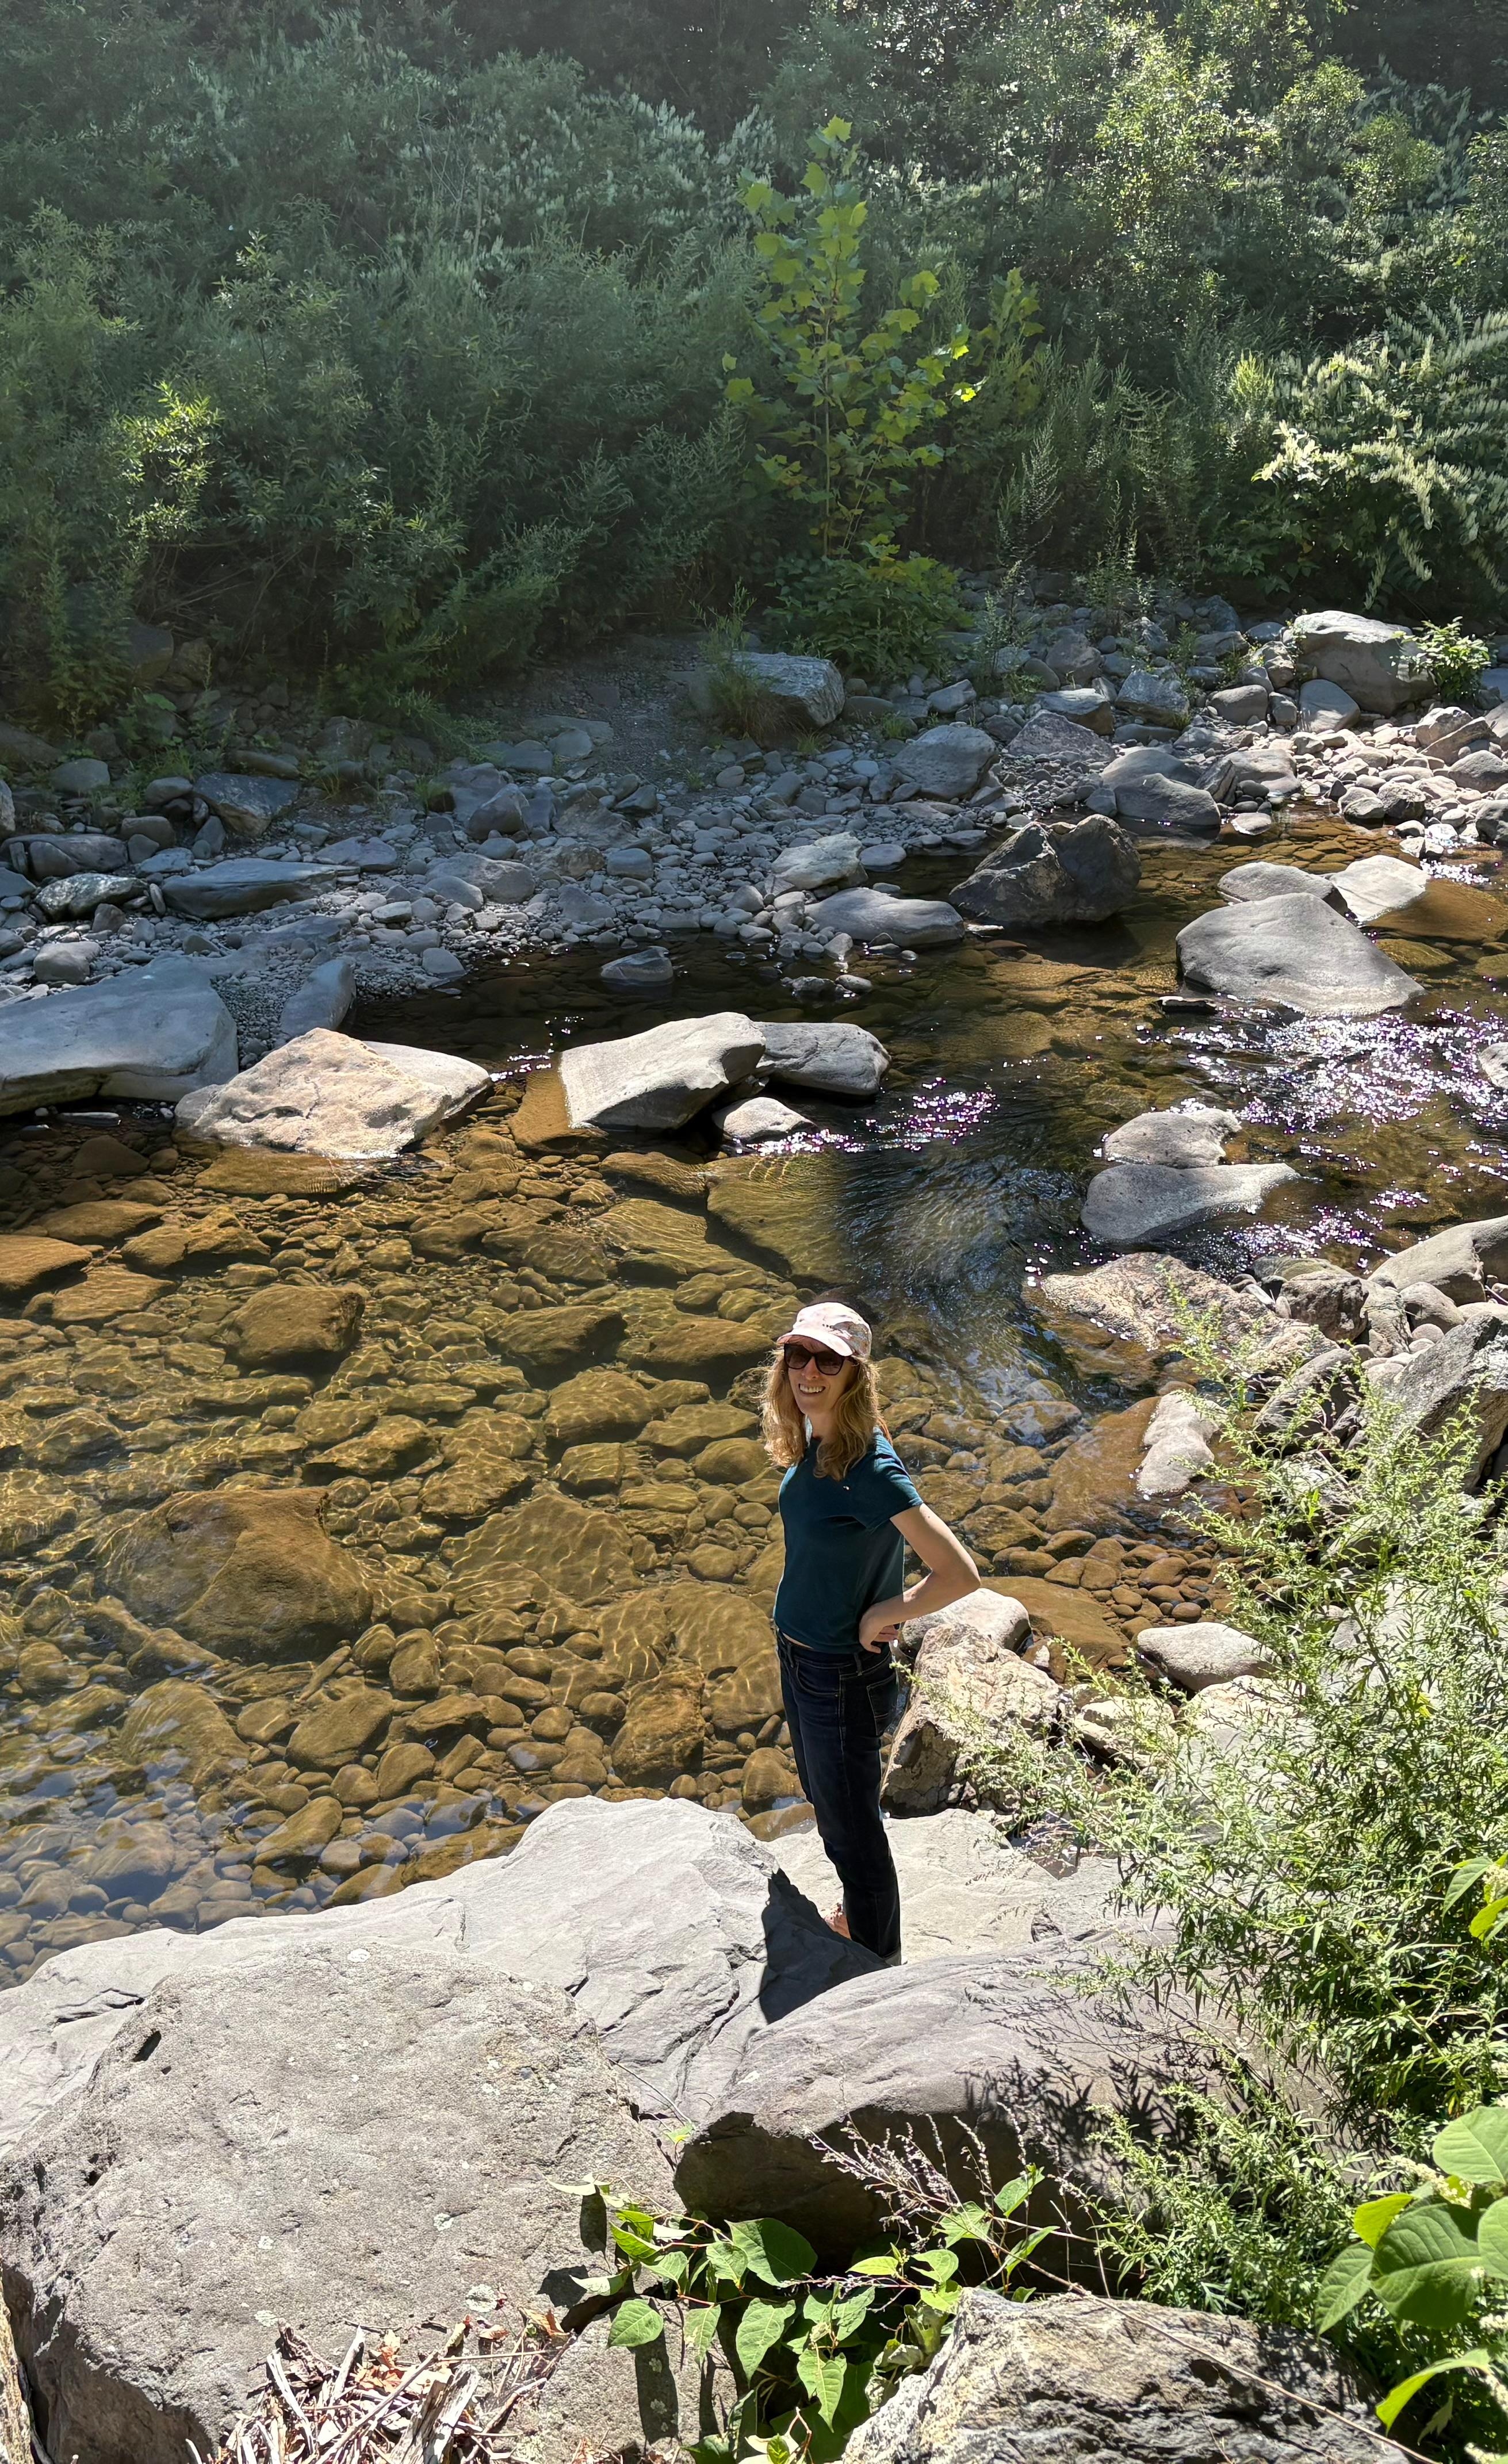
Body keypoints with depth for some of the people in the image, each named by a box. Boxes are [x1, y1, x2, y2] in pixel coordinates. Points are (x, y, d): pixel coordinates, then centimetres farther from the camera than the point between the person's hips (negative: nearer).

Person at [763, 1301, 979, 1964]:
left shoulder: (871, 1468, -29)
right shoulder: (810, 1443, -5)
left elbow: (959, 1573, -32)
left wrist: (880, 1616, -20)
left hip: (845, 1673, -8)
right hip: (796, 1654, 8)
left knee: (852, 1823, 11)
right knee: (825, 1802, 28)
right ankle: (854, 1919, 52)